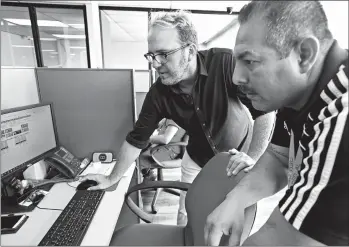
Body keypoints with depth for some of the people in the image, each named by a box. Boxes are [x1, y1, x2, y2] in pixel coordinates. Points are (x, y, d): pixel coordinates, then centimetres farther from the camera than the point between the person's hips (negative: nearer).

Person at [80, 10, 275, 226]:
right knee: (186, 221, 10)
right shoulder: (158, 93, -18)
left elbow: (265, 110, -22)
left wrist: (253, 158, -32)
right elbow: (136, 139, -9)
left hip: (240, 158, -1)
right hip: (198, 160, 3)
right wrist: (112, 179, -1)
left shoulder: (225, 63, -28)